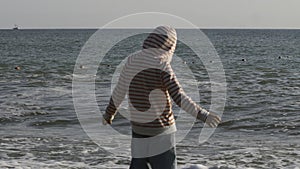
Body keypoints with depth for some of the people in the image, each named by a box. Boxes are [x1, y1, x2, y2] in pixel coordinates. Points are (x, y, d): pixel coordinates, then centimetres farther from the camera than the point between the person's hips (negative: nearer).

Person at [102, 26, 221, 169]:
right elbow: (179, 97, -25)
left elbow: (119, 92, 13)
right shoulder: (161, 66, -15)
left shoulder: (131, 60, 3)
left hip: (138, 128, 6)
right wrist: (203, 115, -29)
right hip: (160, 130, -6)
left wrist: (109, 114, 28)